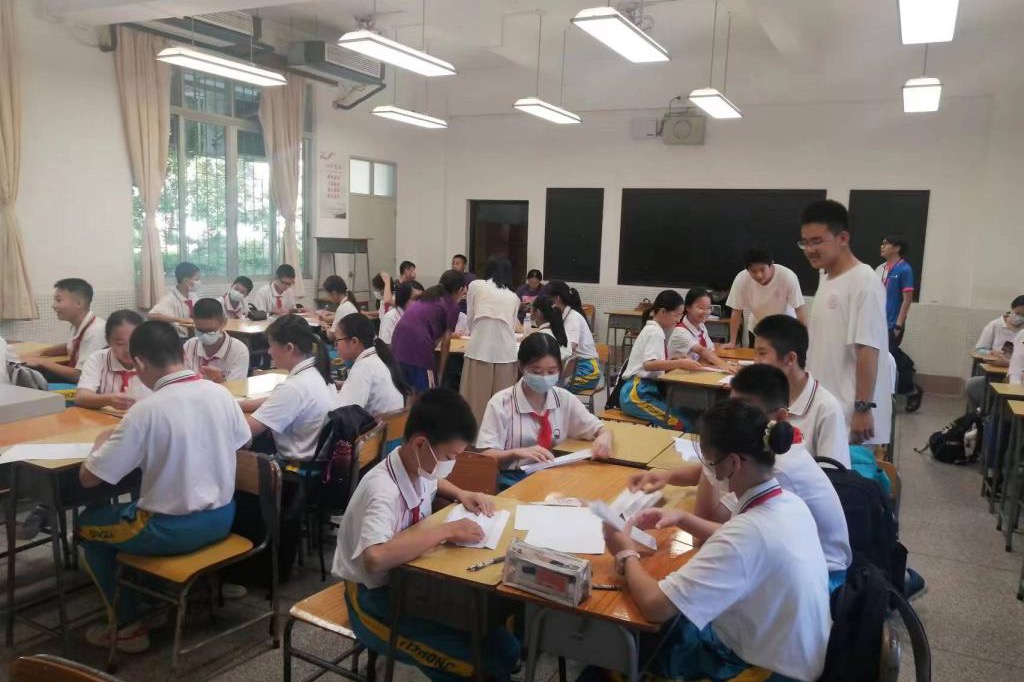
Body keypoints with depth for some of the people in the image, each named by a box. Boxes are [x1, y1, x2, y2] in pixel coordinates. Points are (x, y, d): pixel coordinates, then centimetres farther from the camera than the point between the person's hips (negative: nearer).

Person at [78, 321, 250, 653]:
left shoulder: (146, 410, -22)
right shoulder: (221, 394, -6)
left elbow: (88, 478, -15)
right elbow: (242, 444, 13)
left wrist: (102, 442, 5)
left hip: (172, 530, -6)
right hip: (222, 518, 6)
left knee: (88, 525, 22)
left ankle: (128, 626, 25)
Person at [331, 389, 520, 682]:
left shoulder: (417, 466, -4)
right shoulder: (383, 489, -28)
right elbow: (375, 558, -45)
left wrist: (462, 495, 2)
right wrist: (445, 531, -35)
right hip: (377, 598, -8)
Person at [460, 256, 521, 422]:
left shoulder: (475, 285, 11)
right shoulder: (514, 296, 19)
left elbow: (470, 318, 16)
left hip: (479, 350, -2)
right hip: (506, 352, 2)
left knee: (476, 401, 3)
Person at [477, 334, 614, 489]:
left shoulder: (565, 399, 4)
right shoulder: (500, 403, -7)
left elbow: (602, 430, 9)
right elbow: (486, 457, -10)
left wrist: (603, 439, -15)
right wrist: (517, 452, -29)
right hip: (511, 482, -4)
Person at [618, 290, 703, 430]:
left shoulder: (655, 330, 16)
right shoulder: (655, 332, -12)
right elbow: (649, 364, -28)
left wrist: (678, 363, 4)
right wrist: (680, 363, -27)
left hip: (647, 390, 10)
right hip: (637, 394, -10)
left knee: (688, 415, 0)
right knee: (684, 425, -19)